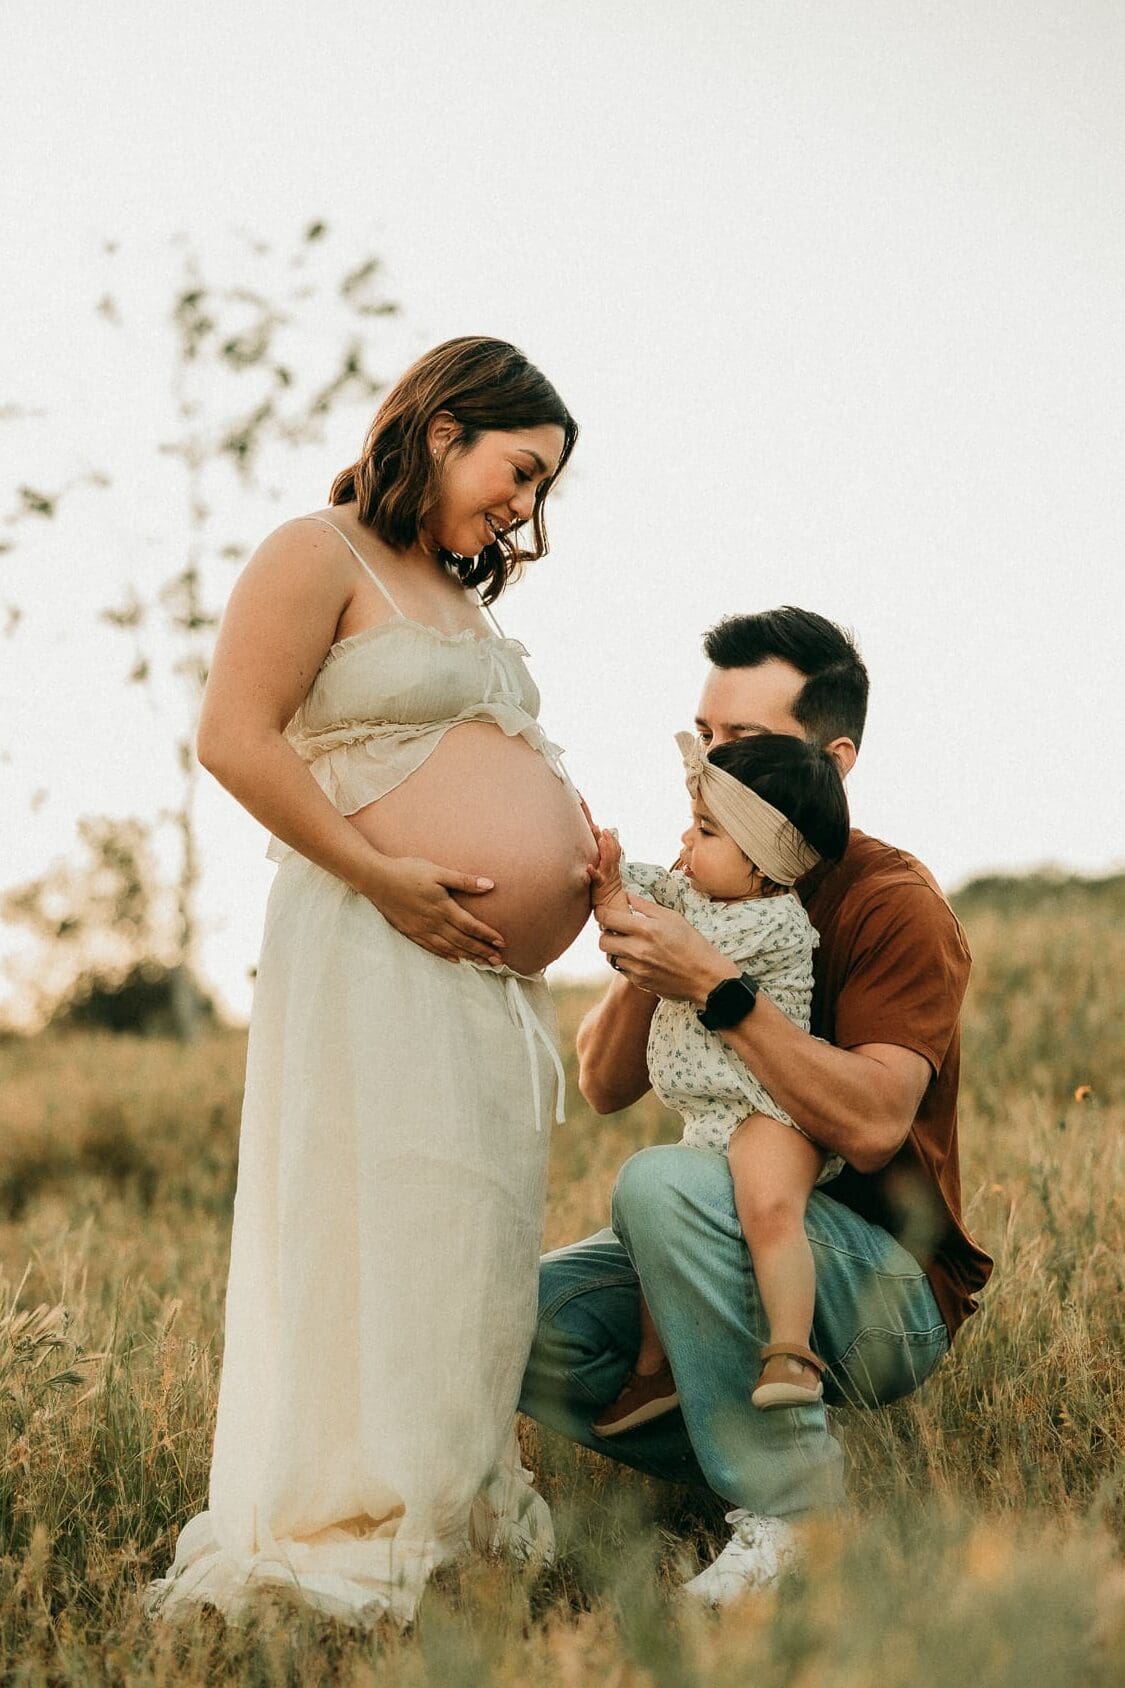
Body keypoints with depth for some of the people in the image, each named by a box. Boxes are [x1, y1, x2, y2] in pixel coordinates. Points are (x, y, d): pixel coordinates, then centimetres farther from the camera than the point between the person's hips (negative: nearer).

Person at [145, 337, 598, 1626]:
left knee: (475, 1237, 7)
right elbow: (236, 740, -14)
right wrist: (384, 876, -18)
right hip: (369, 946, -9)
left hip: (486, 973, 9)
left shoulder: (461, 597, 23)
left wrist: (574, 848, 11)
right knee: (374, 1222, -9)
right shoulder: (319, 556, -5)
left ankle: (456, 1508, 14)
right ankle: (336, 1531, -4)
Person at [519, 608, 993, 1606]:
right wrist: (641, 967, -16)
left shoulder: (895, 906, -14)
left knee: (663, 1182, -33)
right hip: (751, 1251, 7)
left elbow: (872, 1125, -28)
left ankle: (792, 1507, -21)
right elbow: (605, 1088, 3)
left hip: (892, 1289, -7)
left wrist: (714, 984, -31)